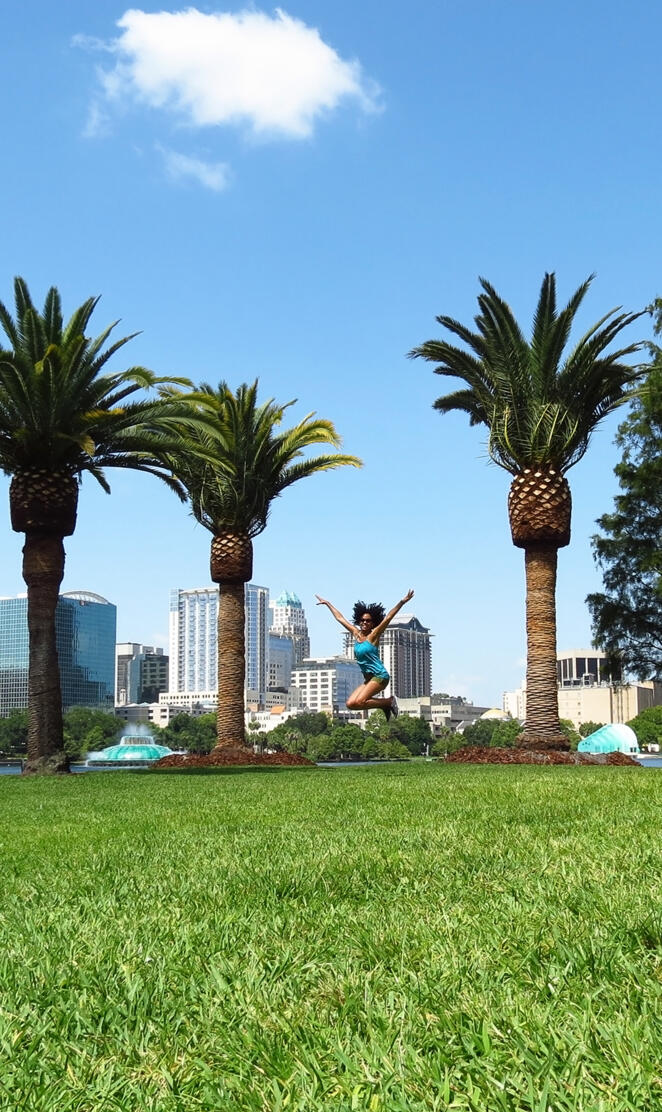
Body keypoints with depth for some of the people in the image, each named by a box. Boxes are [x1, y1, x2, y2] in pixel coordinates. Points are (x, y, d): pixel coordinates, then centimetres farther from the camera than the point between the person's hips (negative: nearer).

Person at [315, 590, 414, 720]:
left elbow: (387, 618, -17)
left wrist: (402, 602, -27)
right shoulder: (356, 634, 10)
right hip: (368, 678, 7)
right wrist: (327, 604, 28)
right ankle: (384, 703, 11)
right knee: (350, 704, -4)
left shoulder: (373, 635, -6)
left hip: (380, 676, -7)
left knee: (358, 702, -22)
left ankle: (389, 701, -3)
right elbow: (340, 618, 20)